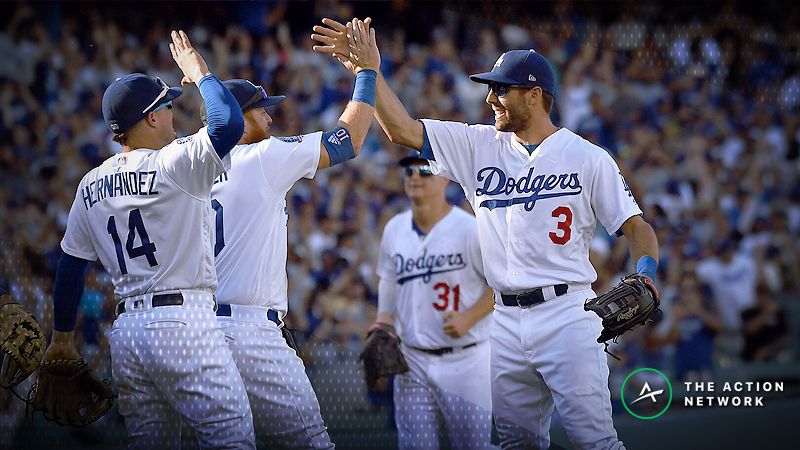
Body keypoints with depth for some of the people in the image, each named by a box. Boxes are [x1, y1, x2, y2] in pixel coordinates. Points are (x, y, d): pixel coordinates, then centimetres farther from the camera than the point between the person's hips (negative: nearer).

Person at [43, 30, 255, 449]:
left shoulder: (91, 185, 14)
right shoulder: (173, 163, -7)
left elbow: (70, 265, 18)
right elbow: (230, 123, -21)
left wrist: (62, 336, 27)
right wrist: (201, 74, -3)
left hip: (125, 332, 7)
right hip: (182, 321, -7)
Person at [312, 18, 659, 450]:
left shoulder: (588, 157, 0)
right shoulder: (478, 146, 10)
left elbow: (636, 226, -2)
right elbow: (402, 129, 5)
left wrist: (644, 276, -21)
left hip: (566, 313, -5)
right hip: (505, 320, 5)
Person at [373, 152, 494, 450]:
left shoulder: (471, 229, -11)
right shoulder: (394, 229, 7)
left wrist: (469, 317, -18)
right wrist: (384, 319, 7)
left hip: (464, 360, -5)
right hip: (412, 360, 5)